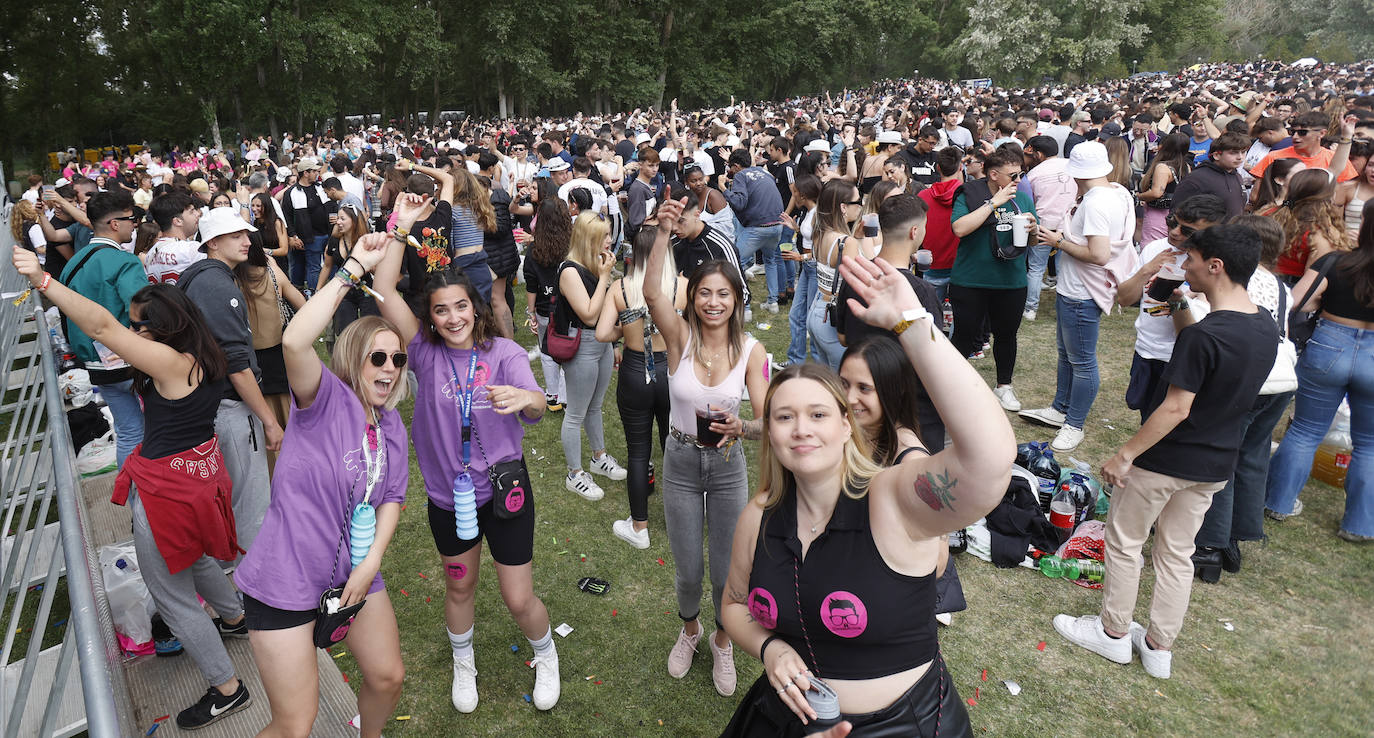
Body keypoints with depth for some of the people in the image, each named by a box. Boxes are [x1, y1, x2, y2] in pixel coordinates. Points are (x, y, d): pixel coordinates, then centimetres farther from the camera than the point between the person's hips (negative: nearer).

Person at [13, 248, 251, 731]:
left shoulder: (173, 362, -25)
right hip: (199, 469, 10)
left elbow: (101, 327, -34)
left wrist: (42, 280, -39)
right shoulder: (201, 360, 1)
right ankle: (234, 619, 57)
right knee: (193, 558, 34)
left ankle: (226, 689, 17)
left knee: (172, 596, 6)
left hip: (168, 489, -9)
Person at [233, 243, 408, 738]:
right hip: (287, 583, -6)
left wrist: (371, 564, -8)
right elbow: (294, 342, -37)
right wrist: (353, 269, -34)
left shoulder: (392, 426, 2)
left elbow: (392, 498, 6)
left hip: (354, 574, 7)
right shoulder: (326, 400, -17)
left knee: (388, 678, 20)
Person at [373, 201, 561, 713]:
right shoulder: (426, 352, -7)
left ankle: (546, 656, 38)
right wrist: (400, 227, -22)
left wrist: (523, 397, -52)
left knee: (519, 599, 5)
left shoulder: (505, 353, -12)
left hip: (503, 490, -2)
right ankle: (463, 663, 51)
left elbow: (537, 406, -28)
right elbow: (385, 292, -18)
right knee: (459, 587, 22)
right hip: (447, 495, 2)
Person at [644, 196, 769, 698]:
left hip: (728, 467, 0)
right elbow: (651, 292, -33)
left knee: (727, 573, 10)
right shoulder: (680, 335, -13)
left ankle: (723, 642, 42)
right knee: (687, 572, 13)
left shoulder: (751, 350, -12)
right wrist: (664, 231, -45)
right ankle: (689, 630, 47)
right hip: (681, 463, 0)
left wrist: (740, 426, -39)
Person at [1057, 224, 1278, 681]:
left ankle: (1114, 632, 26)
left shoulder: (1203, 335, -26)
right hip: (1215, 465, 8)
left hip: (1165, 460, -8)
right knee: (1177, 552, 18)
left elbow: (1175, 408, -26)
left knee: (1123, 541, 12)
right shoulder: (1267, 328, -1)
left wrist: (1124, 455, -18)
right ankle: (1159, 646, 30)